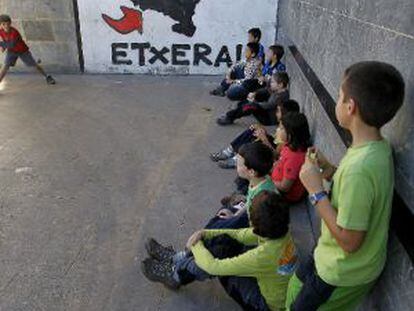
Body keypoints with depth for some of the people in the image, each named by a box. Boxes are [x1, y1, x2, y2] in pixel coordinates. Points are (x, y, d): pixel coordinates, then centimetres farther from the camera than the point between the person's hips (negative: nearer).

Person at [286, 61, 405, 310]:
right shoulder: (379, 147, -7)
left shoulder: (360, 167, -36)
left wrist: (316, 190, -25)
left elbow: (349, 241, -29)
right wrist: (329, 169, -4)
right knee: (296, 288, 28)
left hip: (344, 274, -8)